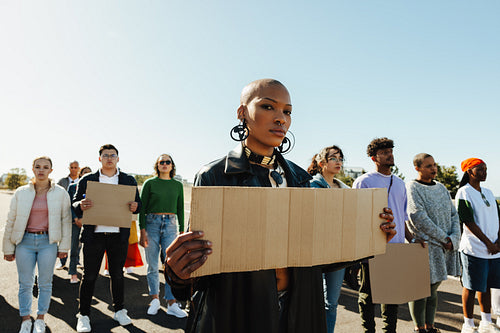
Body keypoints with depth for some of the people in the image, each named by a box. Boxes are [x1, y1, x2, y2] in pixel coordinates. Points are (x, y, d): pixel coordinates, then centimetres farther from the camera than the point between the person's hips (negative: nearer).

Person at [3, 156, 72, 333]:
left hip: (48, 242, -1)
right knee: (25, 284, 7)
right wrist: (8, 248, 7)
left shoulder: (60, 193, 0)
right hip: (25, 241, 1)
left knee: (45, 283, 8)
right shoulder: (21, 192, 3)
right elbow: (11, 221, 8)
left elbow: (66, 220, 2)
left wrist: (64, 246, 0)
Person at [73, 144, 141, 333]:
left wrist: (135, 207, -15)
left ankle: (119, 311, 28)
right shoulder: (87, 180, 5)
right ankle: (83, 315, 24)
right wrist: (81, 205, -18)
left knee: (117, 274, 13)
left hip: (119, 236, 1)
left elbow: (138, 203, 8)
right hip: (94, 235, -1)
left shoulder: (129, 180, 8)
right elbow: (75, 203, 6)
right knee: (89, 276, 7)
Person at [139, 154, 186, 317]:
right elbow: (142, 208, 1)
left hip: (170, 225, 1)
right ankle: (155, 299, 22)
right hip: (152, 224, -1)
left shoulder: (178, 185, 9)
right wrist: (142, 231, -7)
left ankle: (171, 304, 4)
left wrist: (182, 231, 8)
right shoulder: (150, 183, 2)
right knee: (152, 265, 6)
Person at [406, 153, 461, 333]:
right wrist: (443, 239, -14)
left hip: (444, 247, 7)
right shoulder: (412, 188, -10)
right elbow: (419, 219, -18)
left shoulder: (441, 188, 13)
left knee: (433, 288, 15)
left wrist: (453, 238, -4)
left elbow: (453, 215, 12)